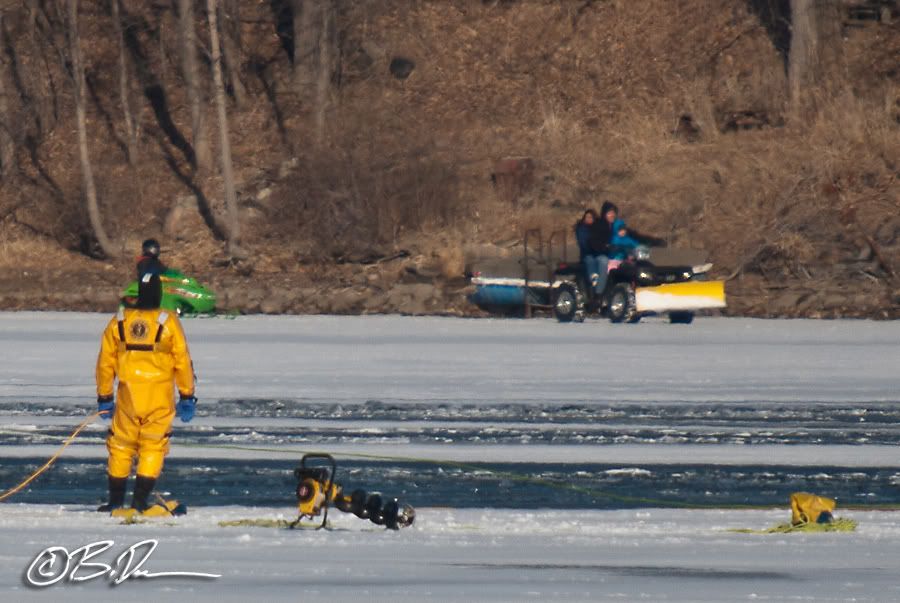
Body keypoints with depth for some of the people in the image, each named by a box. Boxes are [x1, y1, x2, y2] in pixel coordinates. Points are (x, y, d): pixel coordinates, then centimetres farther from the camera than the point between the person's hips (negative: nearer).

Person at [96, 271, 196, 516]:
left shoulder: (119, 321, 0)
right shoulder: (168, 322, -7)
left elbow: (105, 361, 5)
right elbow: (183, 361, -5)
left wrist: (104, 397, 14)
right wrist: (187, 397, 4)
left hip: (128, 394, 2)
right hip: (159, 395, -2)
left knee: (121, 445, 13)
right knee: (153, 447, 7)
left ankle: (116, 500, 15)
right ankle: (141, 500, 1)